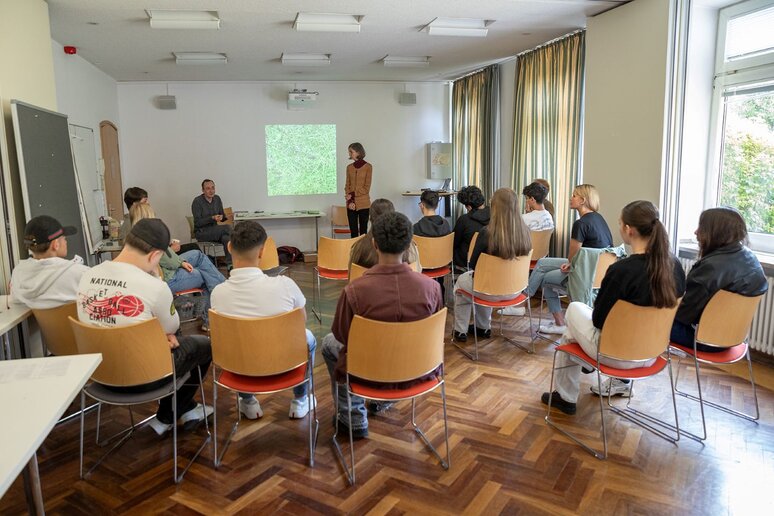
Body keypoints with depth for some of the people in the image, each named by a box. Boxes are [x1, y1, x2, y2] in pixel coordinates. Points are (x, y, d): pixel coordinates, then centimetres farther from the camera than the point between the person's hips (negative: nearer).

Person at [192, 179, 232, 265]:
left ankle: (229, 263, -31)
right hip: (201, 232, -5)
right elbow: (197, 223, -14)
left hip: (214, 230, 5)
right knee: (227, 228, -27)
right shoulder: (197, 201, -9)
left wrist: (227, 217, -12)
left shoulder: (217, 199, 9)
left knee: (226, 238, -31)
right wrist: (212, 218, -27)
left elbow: (222, 216, 12)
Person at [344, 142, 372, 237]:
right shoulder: (349, 167, 9)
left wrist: (353, 194, -13)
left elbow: (366, 188, -6)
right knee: (353, 232, 5)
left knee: (363, 231, 1)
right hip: (351, 204, 4)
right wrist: (350, 201, -8)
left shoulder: (368, 167, -4)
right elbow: (347, 186, 7)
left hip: (364, 204, -4)